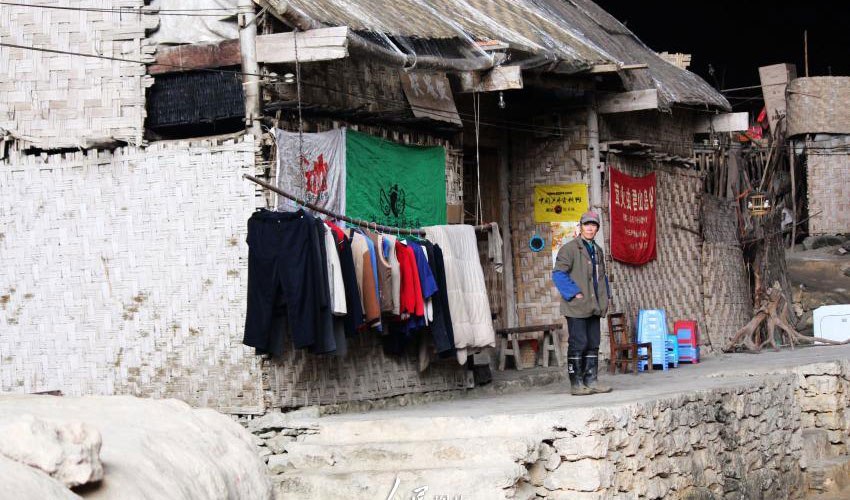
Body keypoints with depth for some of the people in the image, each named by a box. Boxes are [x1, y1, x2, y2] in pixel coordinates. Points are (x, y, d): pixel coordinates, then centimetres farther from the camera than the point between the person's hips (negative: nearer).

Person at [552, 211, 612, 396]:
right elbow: (559, 274, -14)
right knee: (578, 344, -7)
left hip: (593, 307, 8)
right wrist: (575, 294, -17)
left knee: (593, 344, 9)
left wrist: (605, 296, 15)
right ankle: (576, 383, -2)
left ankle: (591, 381, 14)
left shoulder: (597, 251, 18)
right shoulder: (570, 248, -7)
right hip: (576, 307, -8)